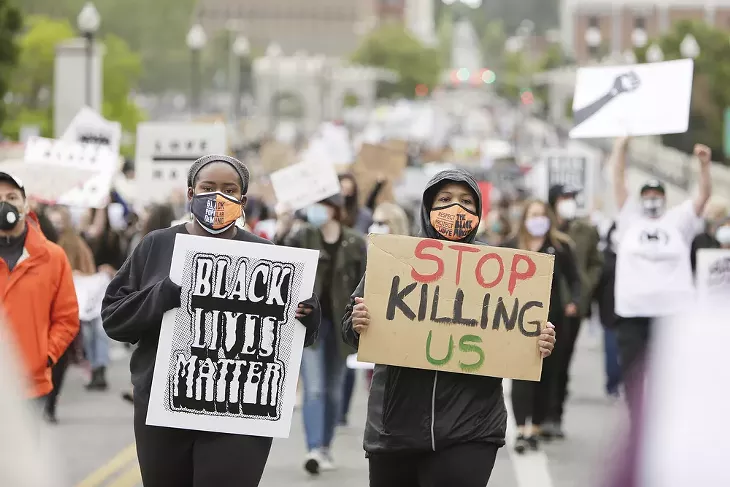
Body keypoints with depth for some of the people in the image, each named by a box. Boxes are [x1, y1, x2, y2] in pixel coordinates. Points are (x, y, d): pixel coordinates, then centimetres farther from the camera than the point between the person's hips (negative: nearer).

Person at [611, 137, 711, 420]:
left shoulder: (678, 220, 11)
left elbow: (704, 195, 2)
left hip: (673, 308, -1)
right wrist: (620, 148, -2)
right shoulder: (630, 217, 12)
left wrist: (704, 164, -13)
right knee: (633, 369, 4)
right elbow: (619, 181, 6)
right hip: (632, 309, 1)